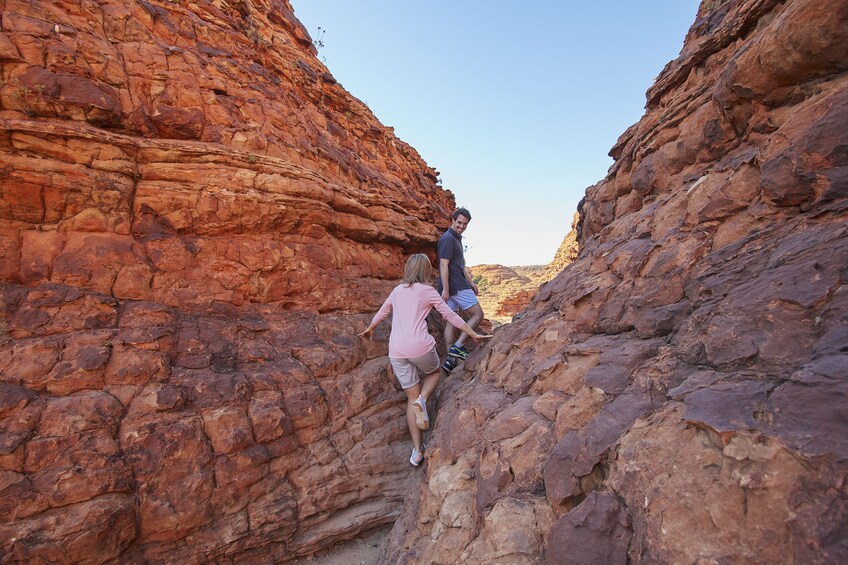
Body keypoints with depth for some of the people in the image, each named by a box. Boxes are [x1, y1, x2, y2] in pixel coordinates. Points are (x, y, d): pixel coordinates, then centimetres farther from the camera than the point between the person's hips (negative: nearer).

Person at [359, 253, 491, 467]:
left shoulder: (398, 290, 16)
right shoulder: (428, 291, 2)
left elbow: (382, 312, 29)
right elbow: (450, 315, 2)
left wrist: (369, 329, 45)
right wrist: (473, 334, 10)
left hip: (396, 351, 4)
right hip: (420, 346, -4)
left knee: (412, 396, 14)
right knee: (434, 372, 27)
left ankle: (417, 449, 11)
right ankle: (422, 400, -2)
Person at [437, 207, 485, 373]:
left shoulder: (457, 238, 20)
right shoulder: (448, 238, -12)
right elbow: (444, 265, -19)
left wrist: (471, 282, 25)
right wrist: (445, 289, -23)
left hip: (453, 287, 10)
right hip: (456, 286, -10)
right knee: (478, 315, -1)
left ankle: (451, 360, 12)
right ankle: (458, 347, -5)